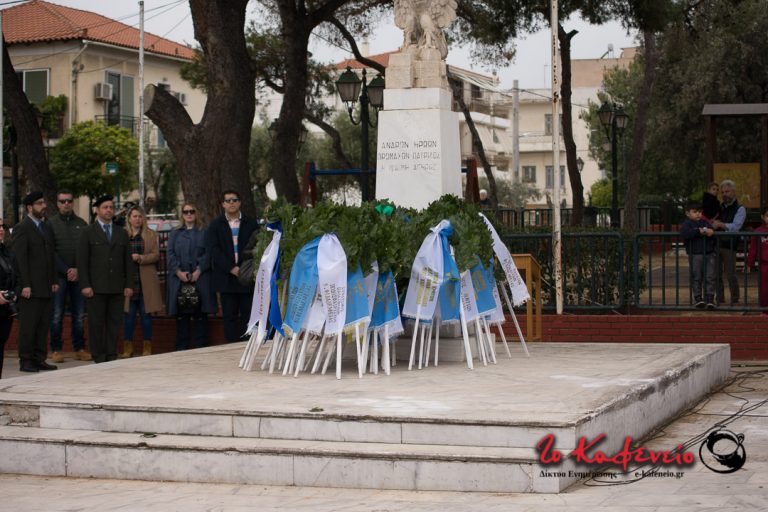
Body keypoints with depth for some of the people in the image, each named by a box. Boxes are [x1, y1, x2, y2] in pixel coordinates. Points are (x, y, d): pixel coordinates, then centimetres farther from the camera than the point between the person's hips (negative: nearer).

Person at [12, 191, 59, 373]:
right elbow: (20, 259, -11)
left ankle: (39, 359, 12)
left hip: (46, 287, 7)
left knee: (44, 325, 7)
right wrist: (25, 285, -17)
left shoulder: (47, 228, 17)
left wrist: (54, 281, 11)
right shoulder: (22, 229, -6)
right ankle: (25, 361, 2)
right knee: (28, 325, -3)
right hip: (31, 288, -7)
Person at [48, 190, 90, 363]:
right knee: (57, 315, -3)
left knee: (79, 315, 4)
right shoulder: (51, 224, 3)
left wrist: (78, 270, -6)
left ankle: (79, 348, 10)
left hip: (79, 275, 2)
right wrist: (67, 270, -9)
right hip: (59, 275, -2)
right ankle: (56, 350, 2)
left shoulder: (82, 224, 11)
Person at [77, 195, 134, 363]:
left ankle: (112, 357, 7)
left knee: (114, 323, 3)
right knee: (96, 324, -2)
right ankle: (99, 359, 3)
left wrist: (129, 285, 5)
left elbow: (128, 261, 14)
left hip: (117, 287, 3)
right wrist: (85, 285, -10)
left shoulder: (122, 233, 15)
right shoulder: (88, 232, 3)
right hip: (96, 287, -3)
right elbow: (82, 261, -2)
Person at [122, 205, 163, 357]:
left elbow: (156, 255, 0)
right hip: (128, 280, 0)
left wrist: (140, 258, -14)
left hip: (146, 281, 0)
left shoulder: (151, 235, 8)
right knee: (129, 314, 1)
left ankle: (147, 346, 10)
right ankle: (128, 346, 8)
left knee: (146, 314, 3)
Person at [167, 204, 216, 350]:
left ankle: (201, 347, 1)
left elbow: (208, 254, 0)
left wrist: (199, 271, -14)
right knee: (181, 316, 2)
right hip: (179, 279, 1)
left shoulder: (203, 233, 10)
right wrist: (178, 272, -10)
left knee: (200, 316, -3)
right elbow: (170, 254, 5)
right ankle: (181, 349, 5)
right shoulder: (175, 234, 15)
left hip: (200, 279, -1)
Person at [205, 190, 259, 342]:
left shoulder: (251, 224, 9)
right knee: (230, 316, 1)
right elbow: (214, 250, -2)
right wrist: (231, 268, -13)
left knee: (248, 315, 0)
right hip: (227, 277, 0)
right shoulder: (215, 225, 8)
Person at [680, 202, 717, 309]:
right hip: (695, 255, -4)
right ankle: (698, 298, 7)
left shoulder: (705, 223, 16)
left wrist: (711, 232, -10)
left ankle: (709, 298, 3)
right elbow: (684, 233, -21)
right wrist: (699, 231, -20)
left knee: (710, 277, 0)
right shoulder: (687, 224, -2)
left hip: (709, 254, 4)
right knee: (696, 278, 1)